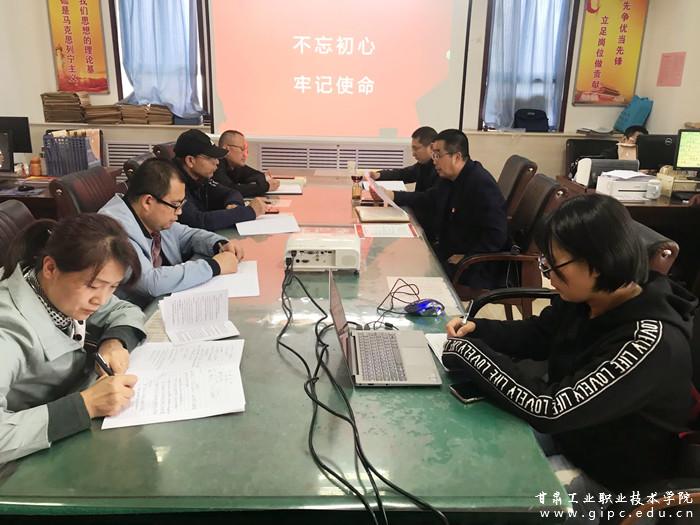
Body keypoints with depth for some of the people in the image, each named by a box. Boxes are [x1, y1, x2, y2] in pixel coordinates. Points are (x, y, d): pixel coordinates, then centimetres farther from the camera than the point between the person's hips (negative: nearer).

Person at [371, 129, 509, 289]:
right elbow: (428, 200, 22)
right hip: (447, 248, 9)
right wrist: (391, 195, 12)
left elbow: (496, 235, -25)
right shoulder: (449, 178, 6)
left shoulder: (482, 185, -22)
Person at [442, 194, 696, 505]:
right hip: (566, 428, 7)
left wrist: (468, 353, -30)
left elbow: (552, 408, -37)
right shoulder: (586, 297, -11)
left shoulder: (650, 340, -35)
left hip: (604, 470, -7)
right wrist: (477, 330, -10)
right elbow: (537, 334, 8)